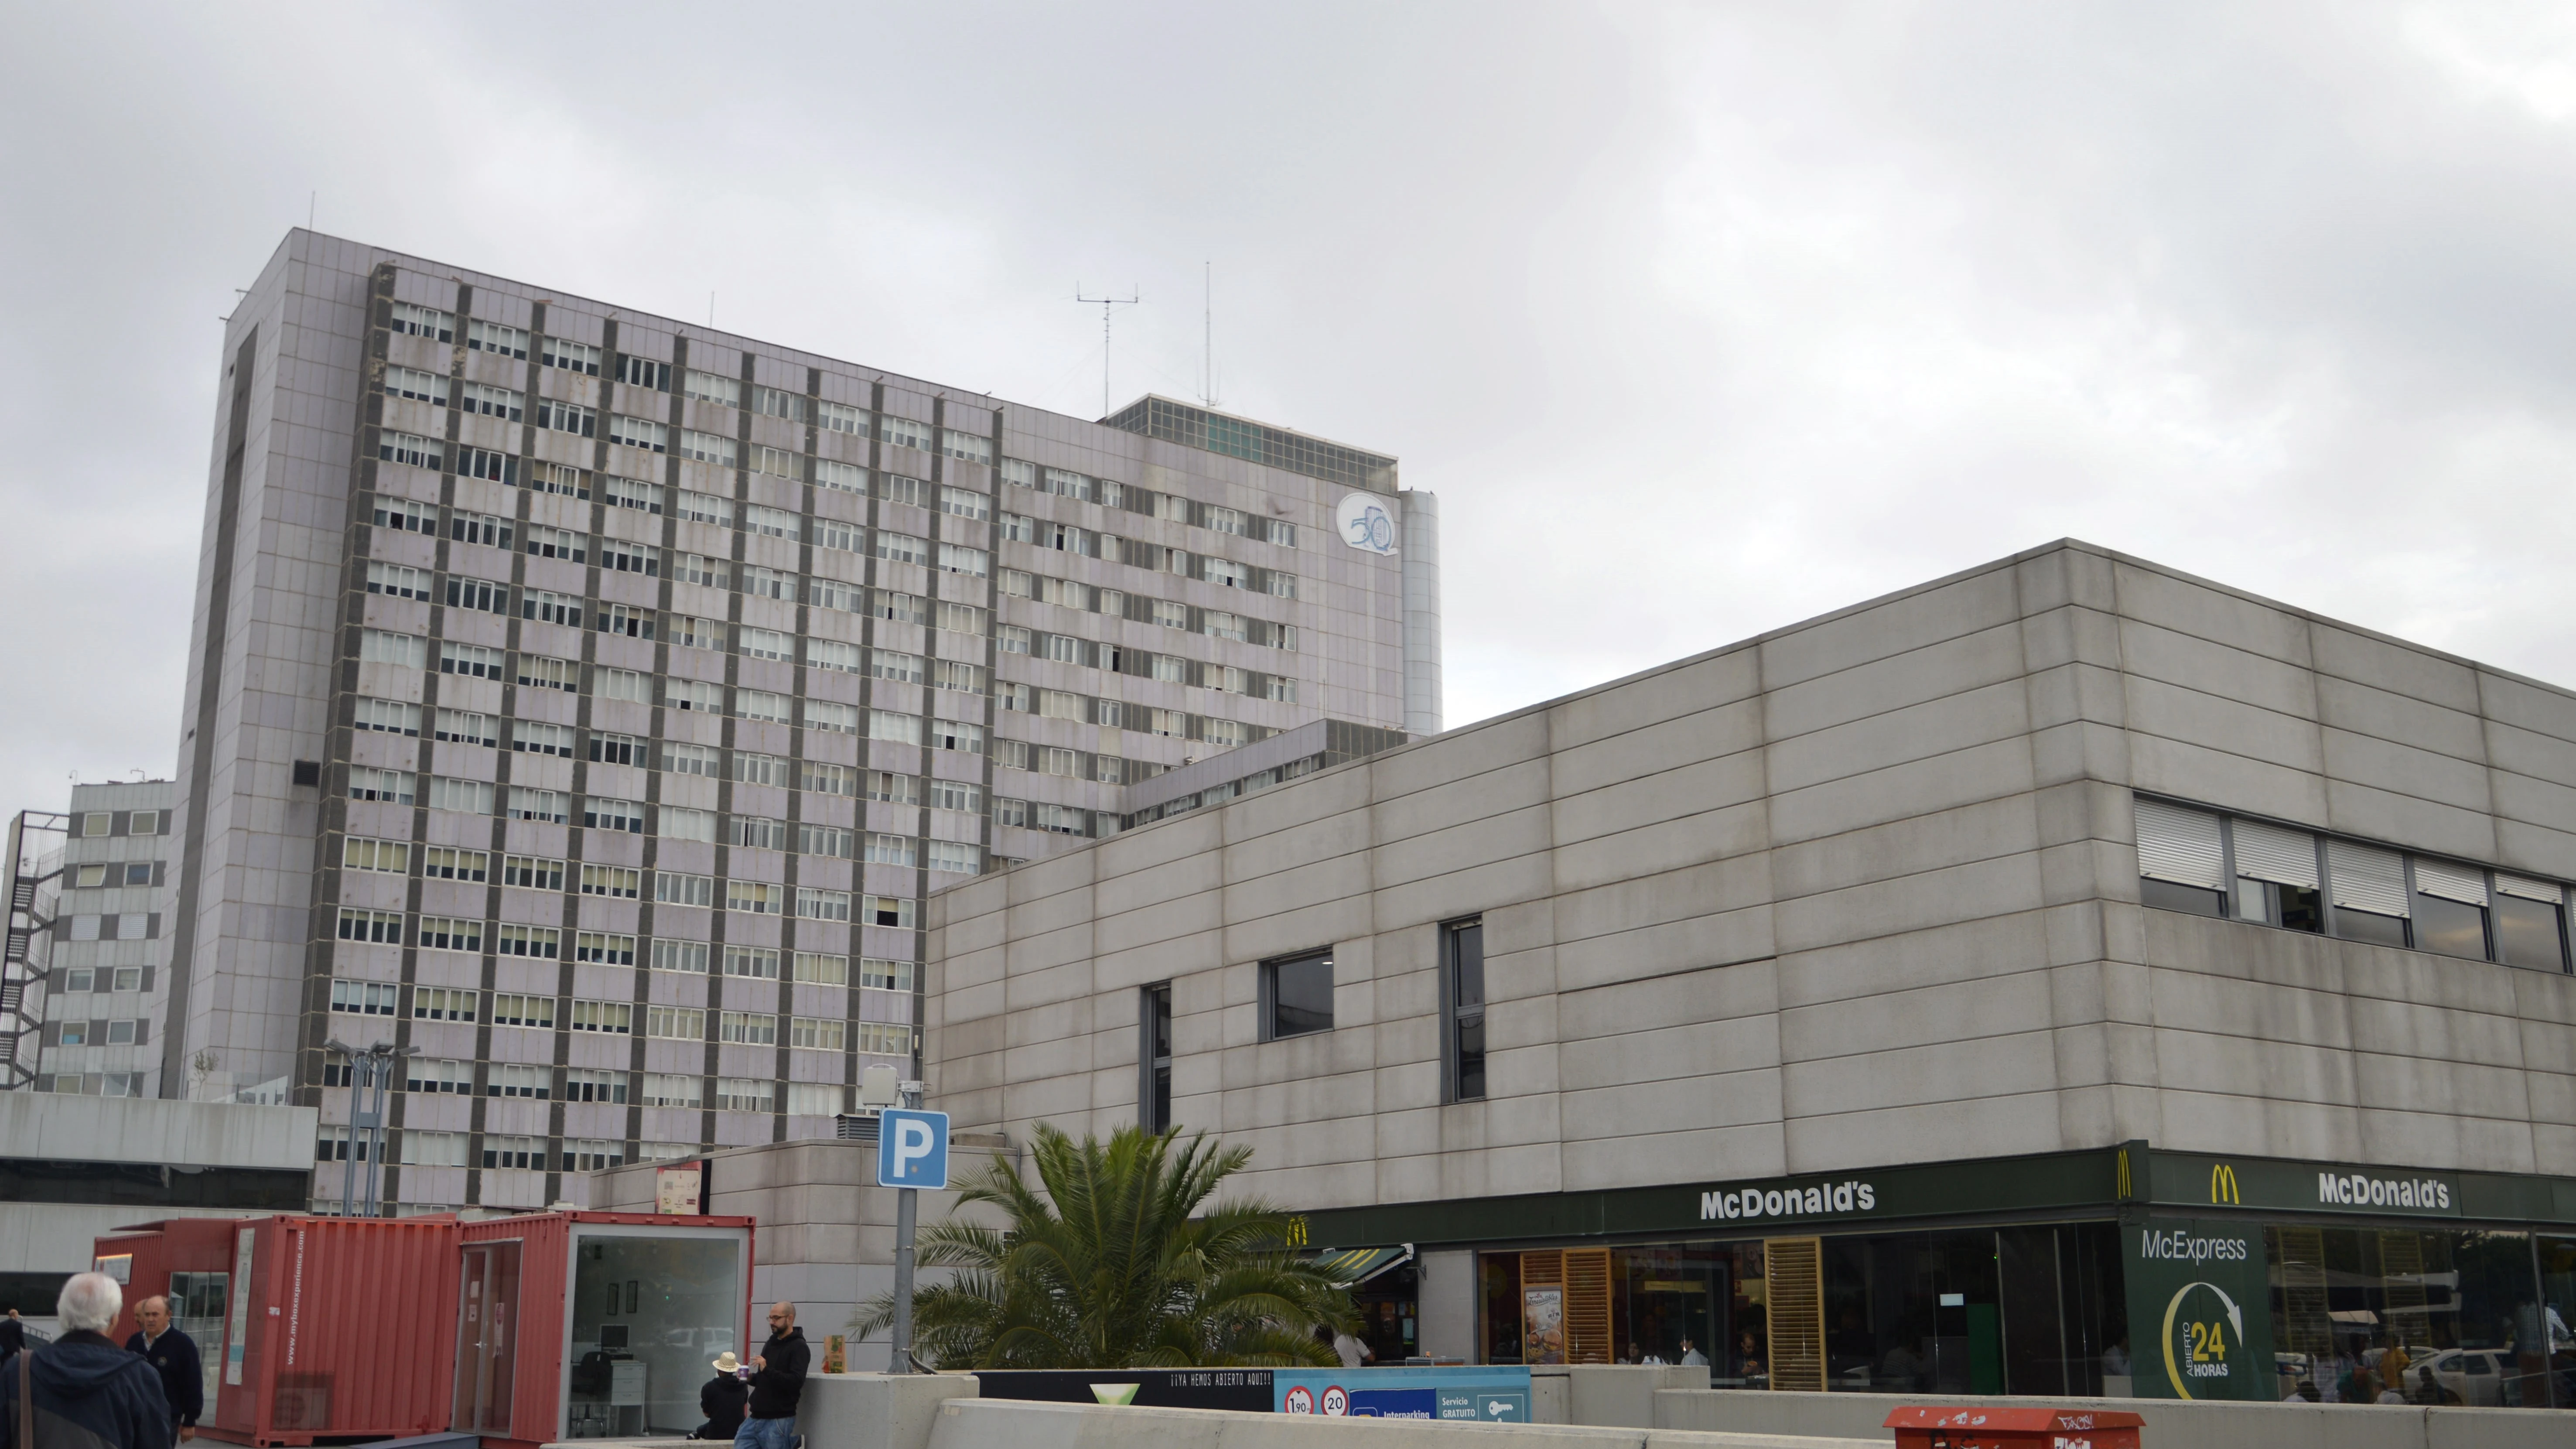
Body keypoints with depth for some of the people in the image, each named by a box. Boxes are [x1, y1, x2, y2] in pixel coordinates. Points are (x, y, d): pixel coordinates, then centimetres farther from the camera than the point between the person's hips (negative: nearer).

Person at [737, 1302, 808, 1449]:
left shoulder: (798, 1347, -9)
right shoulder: (771, 1344, 15)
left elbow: (796, 1381, -20)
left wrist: (767, 1370, -27)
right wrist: (751, 1378, 4)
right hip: (755, 1417, 7)